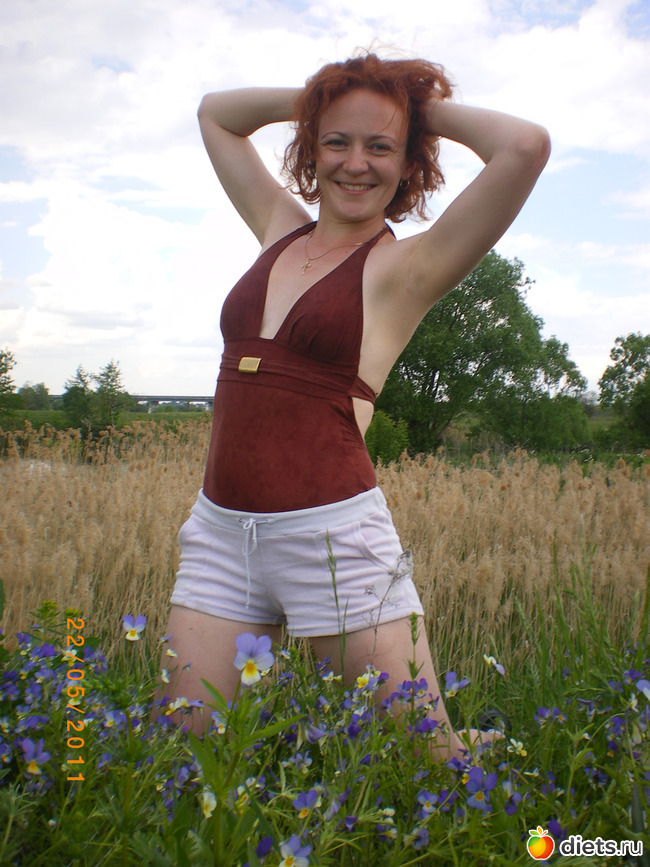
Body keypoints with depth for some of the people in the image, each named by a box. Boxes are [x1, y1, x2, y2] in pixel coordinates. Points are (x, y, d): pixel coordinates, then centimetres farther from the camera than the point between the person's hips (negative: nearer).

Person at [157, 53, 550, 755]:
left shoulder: (405, 267, -4)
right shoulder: (281, 230, 13)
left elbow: (526, 146, -18)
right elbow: (216, 113, 27)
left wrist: (430, 109, 0)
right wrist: (319, 96, 16)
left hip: (332, 535, -5)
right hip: (220, 533, 5)